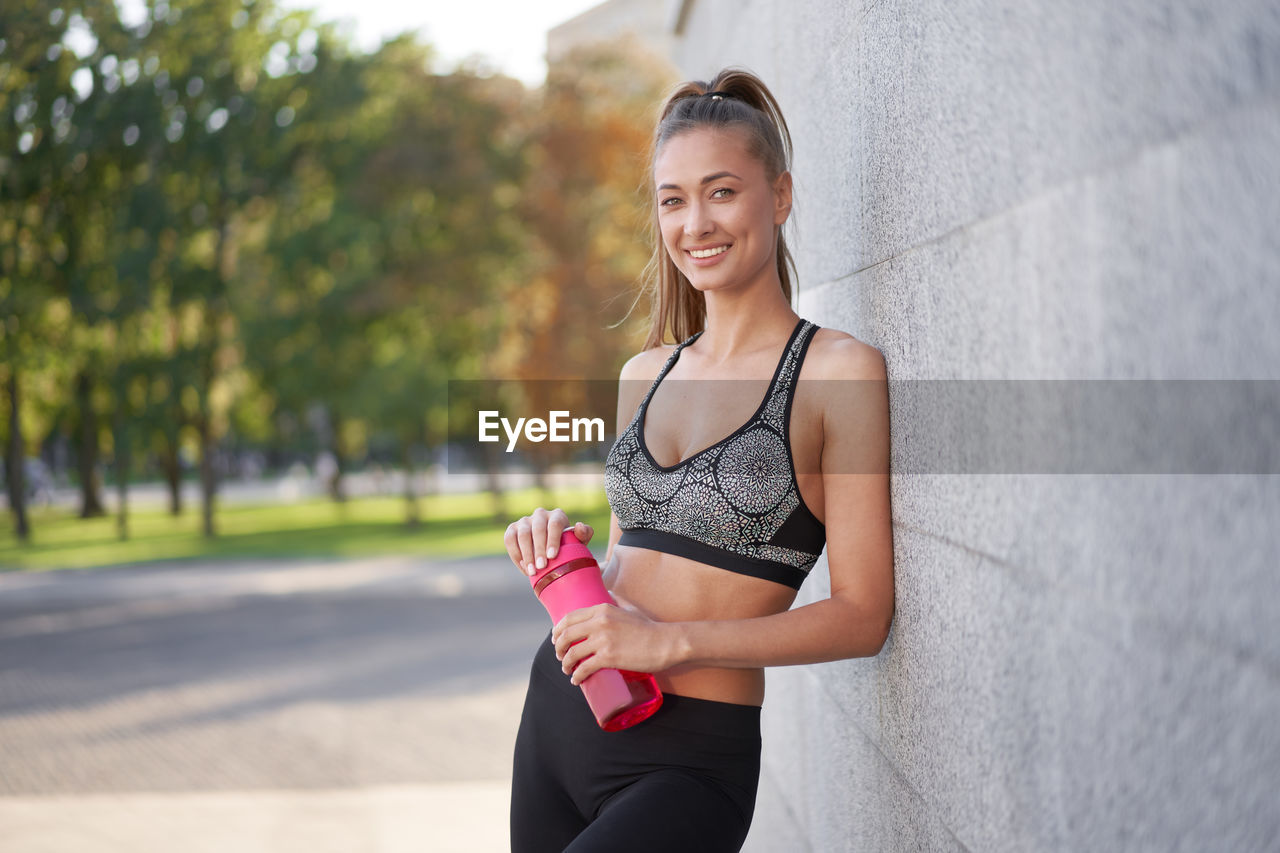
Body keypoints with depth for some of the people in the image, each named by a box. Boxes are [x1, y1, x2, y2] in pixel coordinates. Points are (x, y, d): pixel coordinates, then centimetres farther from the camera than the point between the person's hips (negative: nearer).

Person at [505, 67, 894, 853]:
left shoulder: (839, 370, -7)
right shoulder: (645, 374, 11)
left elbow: (862, 616, -10)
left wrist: (673, 641, -17)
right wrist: (562, 551, -1)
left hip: (690, 757, -6)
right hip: (559, 715, 6)